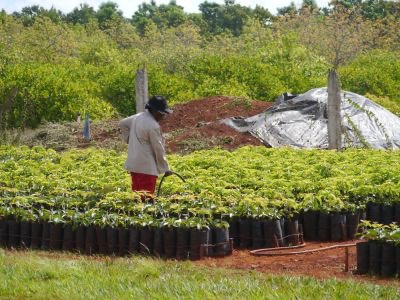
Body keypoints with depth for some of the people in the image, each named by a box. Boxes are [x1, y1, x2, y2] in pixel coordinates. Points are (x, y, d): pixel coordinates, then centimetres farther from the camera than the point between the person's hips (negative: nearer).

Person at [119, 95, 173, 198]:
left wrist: (129, 139, 21)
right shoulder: (153, 126, -18)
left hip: (134, 164, 9)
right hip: (146, 167, -9)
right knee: (146, 198, -7)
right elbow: (158, 149, -13)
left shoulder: (138, 117, 8)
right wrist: (165, 168, -4)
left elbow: (123, 124, 25)